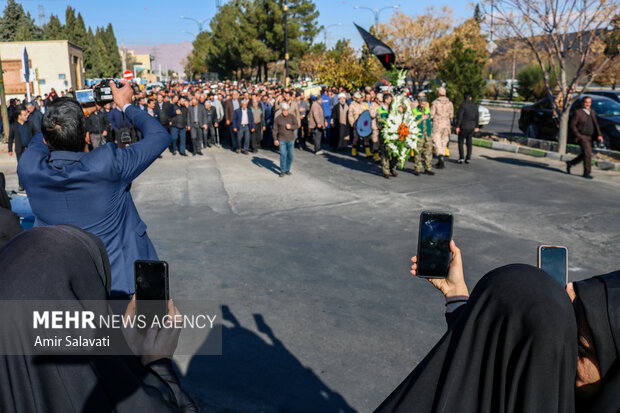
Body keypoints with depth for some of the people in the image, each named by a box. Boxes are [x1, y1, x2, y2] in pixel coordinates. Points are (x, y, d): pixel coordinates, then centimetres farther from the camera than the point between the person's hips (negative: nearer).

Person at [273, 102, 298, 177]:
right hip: (281, 140, -2)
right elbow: (275, 130, 2)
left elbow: (296, 125, -5)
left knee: (290, 155, 6)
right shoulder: (277, 118, 1)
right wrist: (275, 139, -4)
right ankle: (282, 171, -2)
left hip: (291, 139, 2)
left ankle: (287, 169, 21)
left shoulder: (292, 117, 3)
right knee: (283, 155, -10)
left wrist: (291, 126, -24)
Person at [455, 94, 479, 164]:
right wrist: (476, 127, 17)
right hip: (472, 127, 4)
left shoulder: (463, 105, -11)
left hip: (463, 127, -4)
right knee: (469, 142, 10)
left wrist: (457, 126, -12)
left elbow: (459, 116, -15)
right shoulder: (475, 106, 4)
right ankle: (468, 158, 9)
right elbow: (476, 117, 9)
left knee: (461, 142, 5)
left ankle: (461, 158, -3)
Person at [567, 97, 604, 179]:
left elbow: (596, 124, 14)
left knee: (584, 155, 13)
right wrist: (578, 136, -17)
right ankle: (587, 172, -7)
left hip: (589, 137, 7)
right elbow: (572, 125, -11)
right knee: (588, 153, -15)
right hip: (582, 137, -7)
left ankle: (570, 163, 33)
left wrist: (599, 135, 2)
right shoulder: (578, 112, -9)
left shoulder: (592, 112, 12)